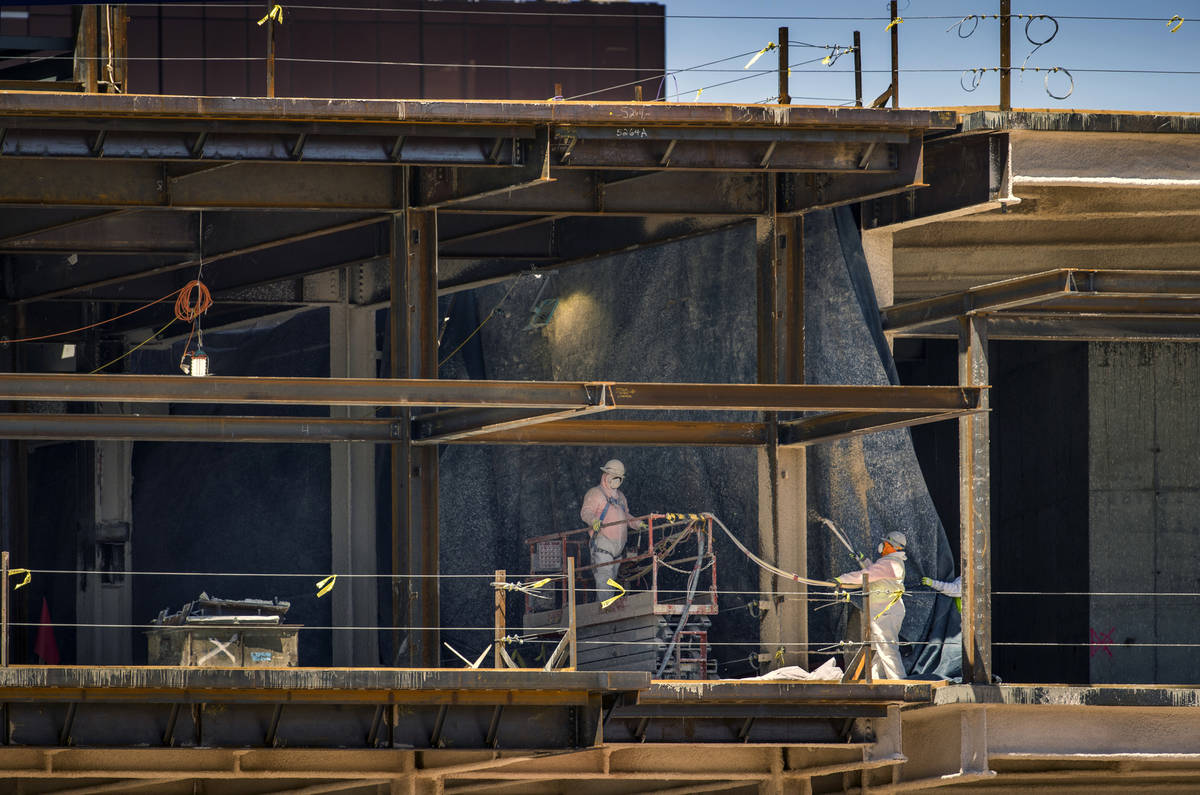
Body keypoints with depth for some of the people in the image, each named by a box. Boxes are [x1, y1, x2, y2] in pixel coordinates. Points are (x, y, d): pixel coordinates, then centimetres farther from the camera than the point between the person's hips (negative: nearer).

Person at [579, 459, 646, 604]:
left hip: (618, 547, 8)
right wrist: (593, 520, -35)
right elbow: (586, 511, -13)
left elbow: (625, 517, 31)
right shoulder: (595, 493, 0)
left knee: (612, 583, 9)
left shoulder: (620, 497, 24)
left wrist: (637, 524, 12)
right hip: (602, 546, -8)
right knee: (604, 580, -16)